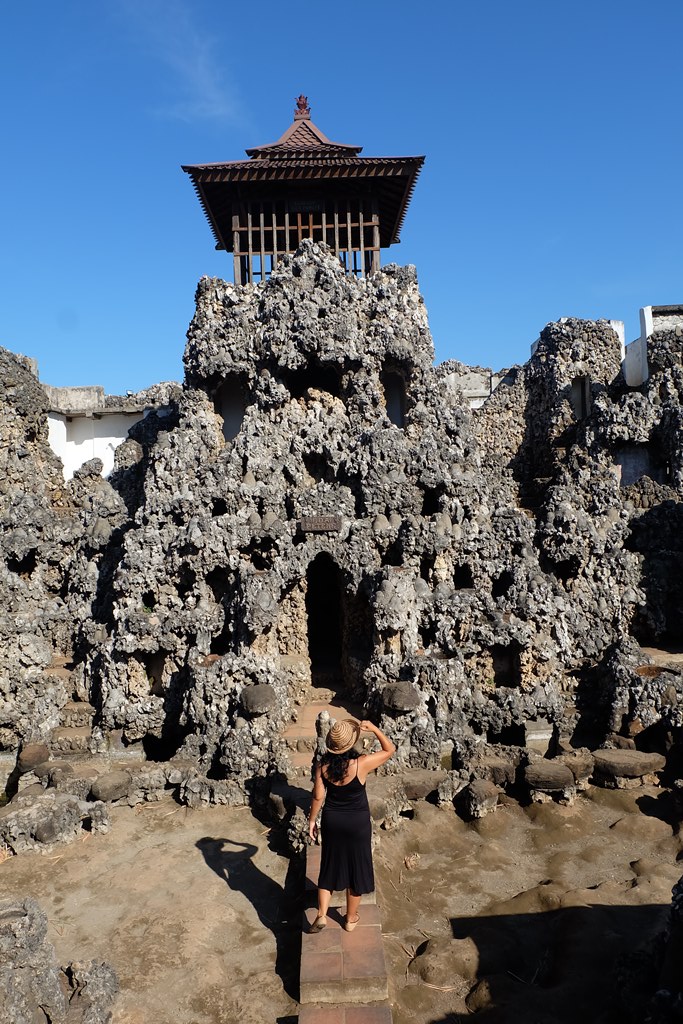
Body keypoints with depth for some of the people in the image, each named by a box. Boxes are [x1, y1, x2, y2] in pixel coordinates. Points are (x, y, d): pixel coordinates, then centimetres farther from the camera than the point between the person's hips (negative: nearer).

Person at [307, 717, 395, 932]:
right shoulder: (361, 764, -26)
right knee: (356, 868, 17)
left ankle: (322, 915, 25)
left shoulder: (323, 765, -16)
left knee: (330, 866, 22)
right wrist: (374, 729, -17)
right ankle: (351, 919, 32)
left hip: (332, 821, 3)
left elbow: (318, 796, -6)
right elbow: (390, 749, -13)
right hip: (357, 823, -3)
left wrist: (312, 820, 7)